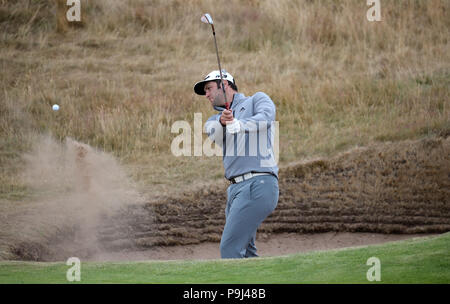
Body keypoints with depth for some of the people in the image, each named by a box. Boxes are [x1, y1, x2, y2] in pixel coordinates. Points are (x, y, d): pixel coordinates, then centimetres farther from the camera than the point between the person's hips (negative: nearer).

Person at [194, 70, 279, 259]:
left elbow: (266, 118, -15)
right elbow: (215, 136, -1)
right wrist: (222, 122, -24)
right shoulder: (214, 120, 24)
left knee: (230, 249, -15)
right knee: (244, 252, 9)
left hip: (258, 184, -8)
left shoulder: (257, 100, 9)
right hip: (235, 189, 8)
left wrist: (238, 125, -34)